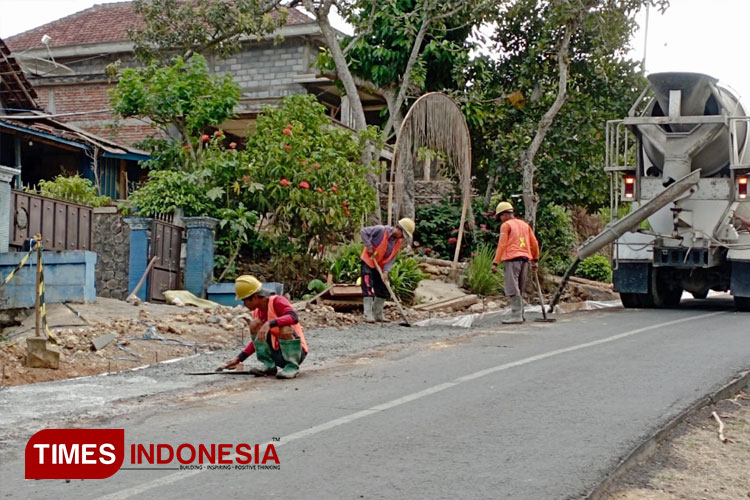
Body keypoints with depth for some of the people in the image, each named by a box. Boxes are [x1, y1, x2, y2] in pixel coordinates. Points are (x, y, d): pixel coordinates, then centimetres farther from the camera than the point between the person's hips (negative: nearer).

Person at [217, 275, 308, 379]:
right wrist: (239, 358, 8)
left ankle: (292, 367, -15)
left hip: (296, 351, -7)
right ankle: (269, 365, -4)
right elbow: (257, 339, 16)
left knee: (285, 328, -36)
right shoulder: (257, 312, 6)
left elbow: (294, 317, -35)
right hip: (276, 351, 7)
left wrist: (270, 323, -45)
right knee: (254, 324, -8)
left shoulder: (277, 301, -15)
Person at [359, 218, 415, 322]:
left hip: (380, 266, 7)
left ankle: (378, 315, 19)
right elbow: (363, 231, -18)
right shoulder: (381, 230, -22)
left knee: (383, 291, 8)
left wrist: (386, 271, -18)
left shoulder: (398, 242, -3)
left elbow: (391, 258, -5)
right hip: (368, 262, -7)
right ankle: (368, 315, -11)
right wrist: (369, 246, -22)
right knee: (368, 289, -12)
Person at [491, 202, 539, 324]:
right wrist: (535, 260, 28)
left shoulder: (506, 225, 0)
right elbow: (535, 243, 19)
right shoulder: (525, 224, 20)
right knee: (519, 290, 14)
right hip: (525, 259, 7)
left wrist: (495, 263, -8)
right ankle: (520, 314, 14)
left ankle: (517, 315, -16)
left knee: (512, 289, -10)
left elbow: (502, 245, -7)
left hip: (512, 259, -7)